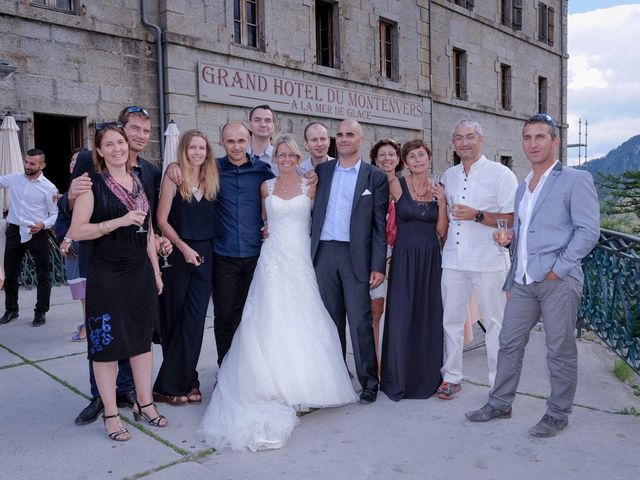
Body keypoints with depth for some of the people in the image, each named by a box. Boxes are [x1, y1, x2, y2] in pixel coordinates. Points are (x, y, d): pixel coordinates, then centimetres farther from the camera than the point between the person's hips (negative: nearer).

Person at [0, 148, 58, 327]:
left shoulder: (49, 188, -8)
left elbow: (56, 214, -7)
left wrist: (44, 224, -24)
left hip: (37, 233, -4)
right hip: (15, 232, 4)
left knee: (43, 275, 1)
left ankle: (41, 312, 14)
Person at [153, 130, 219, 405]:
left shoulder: (211, 181, 9)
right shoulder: (173, 179, -4)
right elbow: (162, 220, -7)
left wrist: (205, 250, 1)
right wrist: (184, 247, -14)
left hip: (205, 256, 3)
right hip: (178, 255, -3)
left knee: (194, 320, 2)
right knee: (174, 319, 5)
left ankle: (184, 380, 14)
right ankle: (169, 385, 15)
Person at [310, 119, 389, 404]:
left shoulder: (375, 177, 2)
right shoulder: (321, 171, 11)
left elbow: (380, 225, -1)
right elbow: (313, 212, 11)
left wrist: (378, 266, -6)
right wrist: (310, 254, 1)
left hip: (356, 256, -3)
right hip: (324, 254, 3)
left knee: (360, 323, -2)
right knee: (331, 321, 11)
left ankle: (369, 381, 12)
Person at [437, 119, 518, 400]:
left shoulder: (500, 174, -3)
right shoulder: (448, 176, 14)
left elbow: (513, 219, -9)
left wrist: (477, 215, -18)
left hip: (488, 261, -4)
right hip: (453, 259, 5)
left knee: (494, 323, 4)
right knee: (451, 320, 9)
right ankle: (451, 376, 21)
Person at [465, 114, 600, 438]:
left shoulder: (576, 180, -3)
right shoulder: (523, 187, 18)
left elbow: (588, 231, -10)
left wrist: (557, 269, -15)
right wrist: (508, 237, 4)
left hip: (559, 280, -6)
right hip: (523, 280, 7)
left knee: (559, 350, 4)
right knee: (509, 343, 11)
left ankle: (558, 414, 20)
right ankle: (500, 403, 25)